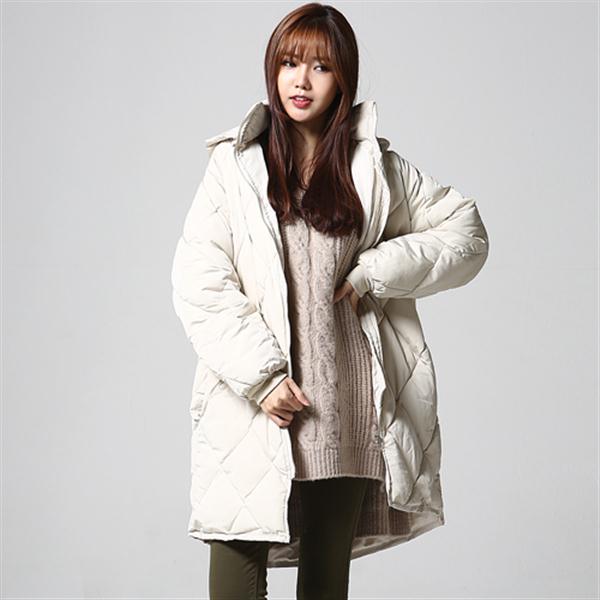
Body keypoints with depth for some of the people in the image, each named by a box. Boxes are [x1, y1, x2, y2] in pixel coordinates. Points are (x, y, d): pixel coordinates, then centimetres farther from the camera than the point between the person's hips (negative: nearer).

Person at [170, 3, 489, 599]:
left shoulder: (375, 166, 8)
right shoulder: (235, 163, 3)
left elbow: (466, 232, 13)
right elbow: (197, 283, -4)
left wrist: (378, 272, -1)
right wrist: (260, 375, -13)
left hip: (346, 405, 2)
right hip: (256, 403, -1)